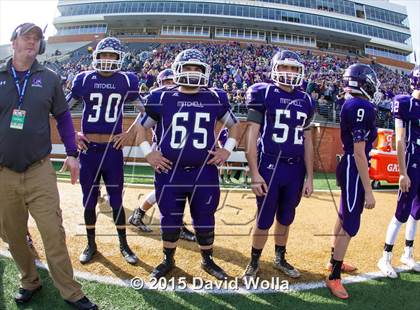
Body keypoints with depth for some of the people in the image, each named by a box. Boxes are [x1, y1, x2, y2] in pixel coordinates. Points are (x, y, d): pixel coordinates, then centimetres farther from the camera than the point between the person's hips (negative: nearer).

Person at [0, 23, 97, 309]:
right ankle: (30, 282, 34)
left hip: (40, 172, -1)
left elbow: (63, 116, 10)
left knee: (54, 234, -2)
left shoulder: (49, 78, 4)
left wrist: (72, 153, 4)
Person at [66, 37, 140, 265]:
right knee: (89, 200, 11)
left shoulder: (127, 81, 0)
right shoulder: (84, 79, -1)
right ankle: (91, 244, 29)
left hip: (113, 149, 0)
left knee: (116, 200, 8)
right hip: (89, 149, 1)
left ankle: (124, 245, 24)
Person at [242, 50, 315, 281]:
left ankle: (280, 259, 37)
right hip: (269, 166, -4)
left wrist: (309, 177, 10)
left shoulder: (305, 101, 11)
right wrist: (255, 174, -13)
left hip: (296, 169, 5)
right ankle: (254, 262, 25)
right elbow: (252, 136, -8)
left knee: (285, 218, 17)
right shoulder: (264, 94, -4)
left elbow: (307, 142, 13)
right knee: (264, 220, 4)